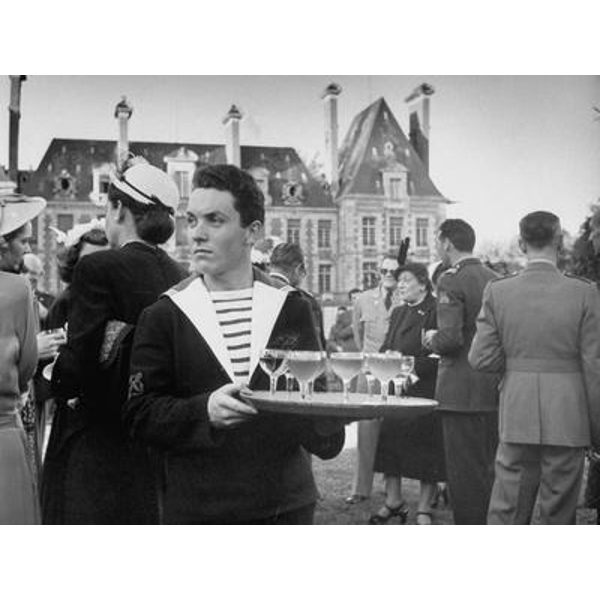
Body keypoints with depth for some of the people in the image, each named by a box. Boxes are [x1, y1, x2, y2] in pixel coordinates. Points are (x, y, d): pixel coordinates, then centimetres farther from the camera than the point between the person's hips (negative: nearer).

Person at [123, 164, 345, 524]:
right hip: (196, 509, -2)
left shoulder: (292, 308, 5)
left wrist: (325, 431, -12)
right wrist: (204, 411, -21)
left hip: (287, 505, 2)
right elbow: (140, 413, -5)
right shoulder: (164, 316, 0)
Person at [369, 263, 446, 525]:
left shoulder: (436, 312, -9)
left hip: (424, 390, -7)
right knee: (389, 442, 8)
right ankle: (393, 502, 21)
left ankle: (424, 509, 11)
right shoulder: (397, 313, 17)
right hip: (396, 390, 7)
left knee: (425, 448, 0)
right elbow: (387, 348, 18)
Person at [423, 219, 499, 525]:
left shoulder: (451, 281, -12)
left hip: (464, 392, -8)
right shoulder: (495, 279, 10)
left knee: (466, 473, -1)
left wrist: (432, 340, -2)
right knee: (491, 470, 17)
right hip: (495, 389, 8)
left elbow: (450, 337, -22)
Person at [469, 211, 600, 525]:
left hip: (516, 417, 1)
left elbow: (482, 359, -5)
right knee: (559, 515, 11)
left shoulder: (497, 291, -4)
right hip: (567, 419, -1)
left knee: (506, 512, 11)